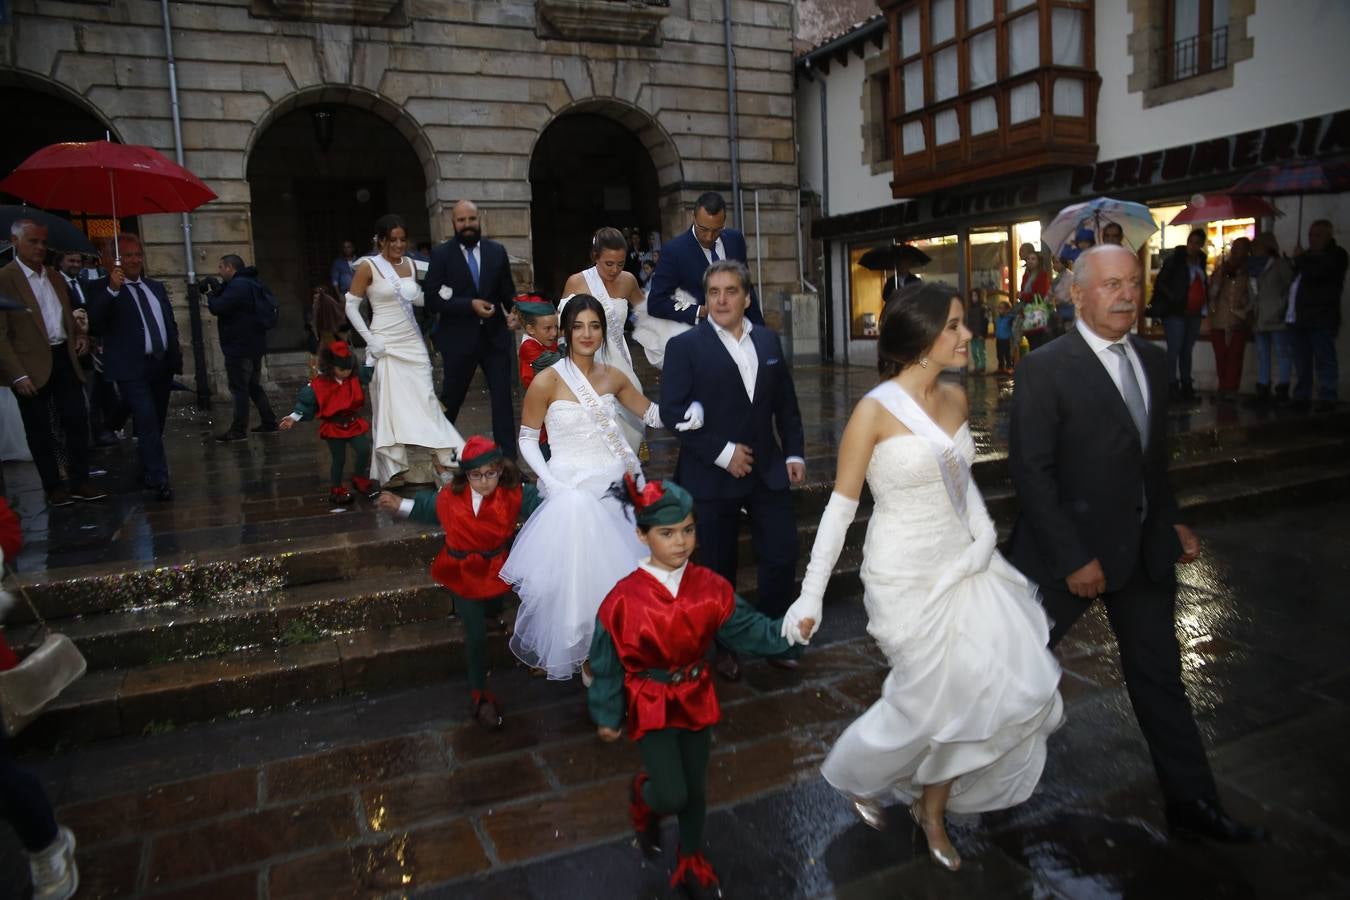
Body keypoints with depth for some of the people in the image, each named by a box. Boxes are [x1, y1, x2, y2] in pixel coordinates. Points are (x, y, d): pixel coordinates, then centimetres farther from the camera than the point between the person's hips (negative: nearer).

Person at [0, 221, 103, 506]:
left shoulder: (55, 276, 12)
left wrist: (79, 335, 6)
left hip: (64, 358, 6)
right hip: (32, 365, -6)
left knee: (77, 420, 5)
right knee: (40, 429, 6)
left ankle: (79, 482, 15)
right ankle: (54, 487, 15)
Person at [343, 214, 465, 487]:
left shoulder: (410, 264, 9)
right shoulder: (368, 266, -5)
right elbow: (351, 305, -4)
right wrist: (369, 339, -11)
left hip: (413, 343, 4)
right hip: (385, 346, -4)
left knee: (424, 400, 4)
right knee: (390, 405, 0)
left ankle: (445, 457, 9)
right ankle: (394, 468, 10)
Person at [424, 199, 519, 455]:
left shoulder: (497, 251, 5)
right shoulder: (441, 254, -4)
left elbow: (507, 290, 13)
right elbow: (433, 301, -9)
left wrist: (512, 311, -6)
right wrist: (470, 305, -19)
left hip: (495, 335, 2)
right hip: (459, 338, -2)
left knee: (503, 397, 0)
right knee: (451, 398, 14)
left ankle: (508, 457, 7)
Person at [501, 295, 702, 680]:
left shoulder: (613, 376, 6)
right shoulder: (547, 381, -8)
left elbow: (652, 414, 15)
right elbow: (527, 438, -1)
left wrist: (688, 411, -5)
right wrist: (551, 482, -14)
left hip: (613, 489, 4)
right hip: (572, 491, -4)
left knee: (617, 572, 6)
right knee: (575, 573, -7)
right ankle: (571, 651, 17)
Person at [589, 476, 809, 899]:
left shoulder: (710, 586, -11)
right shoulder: (624, 598, -21)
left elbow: (746, 628, -8)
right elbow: (607, 662, -11)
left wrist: (788, 633, -26)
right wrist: (607, 715, -4)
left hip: (696, 699, 3)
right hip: (650, 705, -3)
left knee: (696, 789, 16)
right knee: (671, 796, -8)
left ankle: (691, 861, 42)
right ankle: (641, 794, 30)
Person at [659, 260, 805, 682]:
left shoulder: (768, 341, 8)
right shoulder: (685, 346, -7)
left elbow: (786, 404, 13)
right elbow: (672, 410, -14)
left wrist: (794, 453, 4)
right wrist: (722, 453, -17)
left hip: (768, 470, 4)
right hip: (712, 476, -4)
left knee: (782, 556, 7)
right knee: (719, 567, 9)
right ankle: (724, 646, 30)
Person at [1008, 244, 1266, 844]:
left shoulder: (1152, 361, 6)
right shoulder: (1046, 369, -16)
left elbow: (1152, 459, 16)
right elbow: (1031, 471, -18)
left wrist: (1171, 523, 6)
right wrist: (1073, 558, -19)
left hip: (1144, 549, 6)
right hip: (1073, 550, -6)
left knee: (1160, 676, 15)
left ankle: (1191, 805, 30)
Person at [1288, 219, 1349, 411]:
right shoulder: (1309, 256, 23)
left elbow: (1315, 272, -17)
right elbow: (1296, 279, 27)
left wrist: (1300, 258, -4)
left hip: (1321, 318, -7)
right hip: (1299, 318, 8)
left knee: (1324, 360, -7)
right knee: (1302, 363, 9)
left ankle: (1327, 399, -6)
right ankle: (1301, 398, 13)